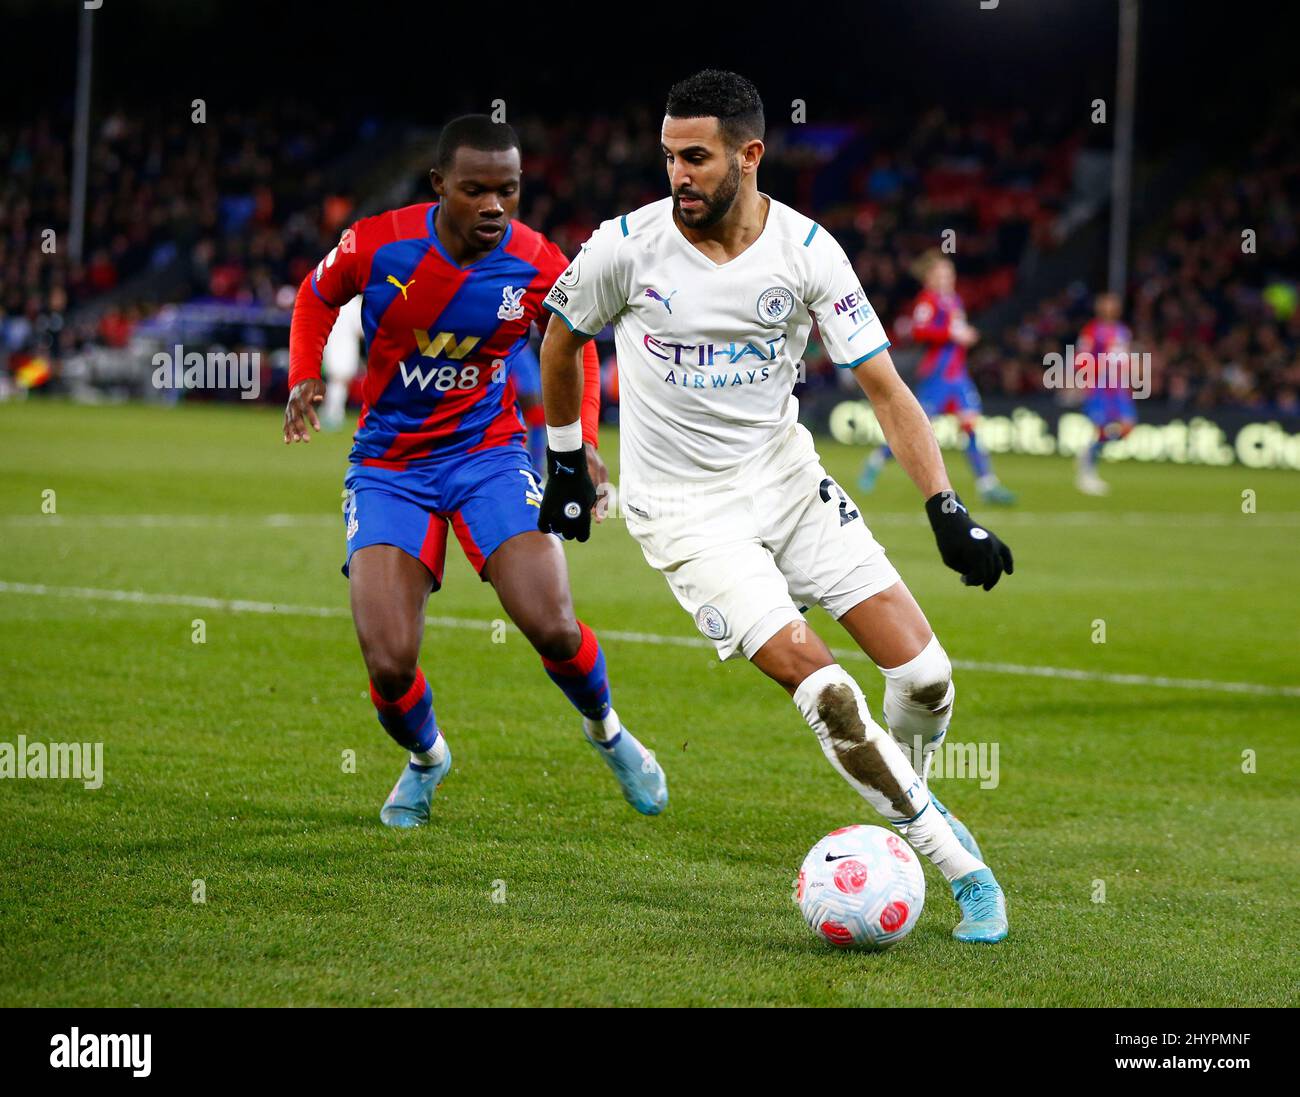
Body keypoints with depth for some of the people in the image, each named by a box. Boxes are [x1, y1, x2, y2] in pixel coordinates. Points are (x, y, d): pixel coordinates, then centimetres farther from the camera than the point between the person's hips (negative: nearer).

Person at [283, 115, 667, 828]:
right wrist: (303, 378, -6)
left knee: (553, 630, -18)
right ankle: (425, 758, 22)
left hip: (487, 454, 0)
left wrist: (581, 440, -2)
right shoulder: (377, 245, -15)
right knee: (390, 664, -14)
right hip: (388, 466, 0)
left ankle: (606, 731, 18)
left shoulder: (540, 268, -12)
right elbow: (317, 296, 9)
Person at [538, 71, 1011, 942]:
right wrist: (567, 464, 13)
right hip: (684, 511, -3)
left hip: (786, 477, 3)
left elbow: (884, 387, -9)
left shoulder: (806, 251, -11)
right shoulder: (627, 246, -13)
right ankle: (958, 862, -6)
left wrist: (947, 512, -18)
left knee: (924, 673, -6)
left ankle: (910, 795, 27)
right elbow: (561, 342, 7)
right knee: (826, 691, -19)